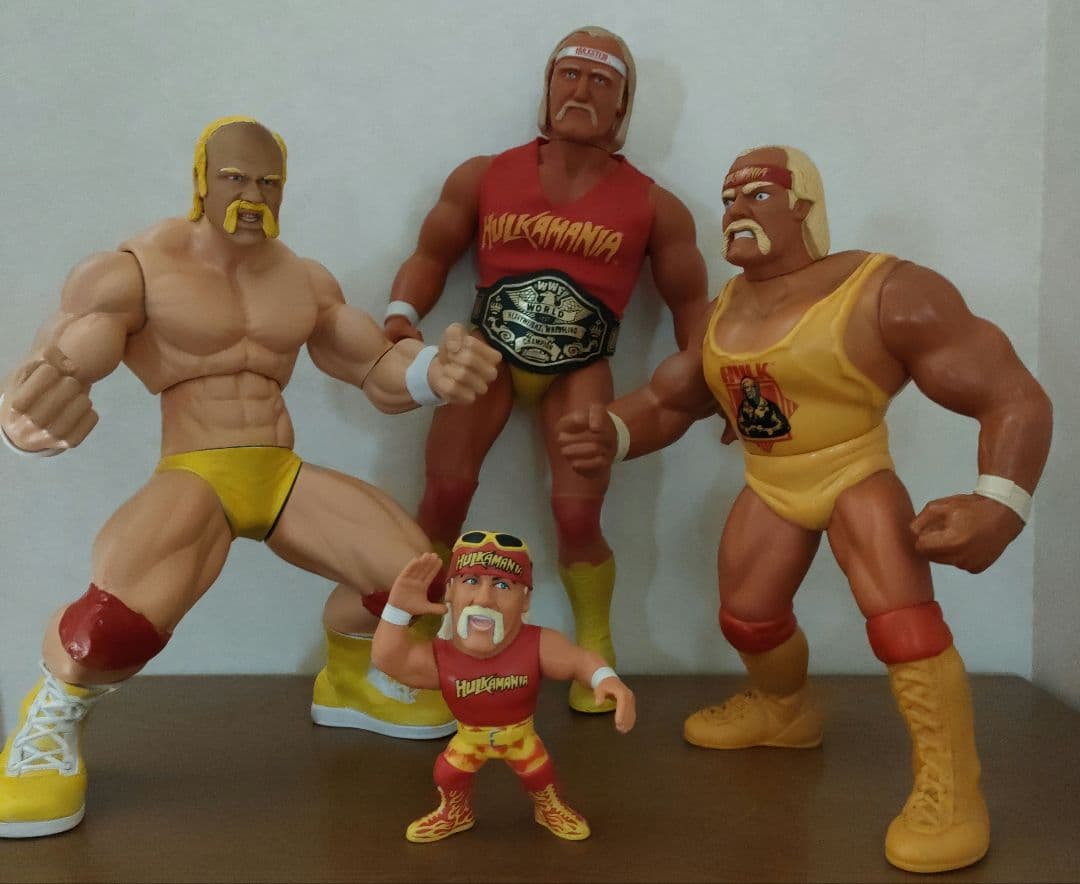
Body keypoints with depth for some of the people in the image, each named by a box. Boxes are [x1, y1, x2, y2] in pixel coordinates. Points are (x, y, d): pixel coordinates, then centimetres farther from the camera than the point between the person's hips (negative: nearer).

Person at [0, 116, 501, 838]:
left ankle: (349, 677, 24)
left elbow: (379, 373, 13)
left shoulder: (307, 282, 10)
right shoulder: (134, 270, -6)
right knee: (124, 619, -32)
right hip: (193, 479, -5)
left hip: (285, 478, 5)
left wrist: (435, 371, -11)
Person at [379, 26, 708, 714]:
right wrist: (403, 312, -11)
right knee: (445, 494, -10)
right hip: (486, 353, 1)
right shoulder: (482, 178, -1)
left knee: (578, 515, -11)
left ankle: (596, 657, 15)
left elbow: (690, 303, 6)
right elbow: (431, 257, 8)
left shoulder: (654, 206, -2)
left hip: (578, 370, -1)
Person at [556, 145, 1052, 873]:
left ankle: (950, 791, -11)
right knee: (746, 618, 13)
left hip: (856, 474, -6)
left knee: (898, 612, -24)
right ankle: (784, 711, 44)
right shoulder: (727, 311, 0)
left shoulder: (887, 294, -21)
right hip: (771, 487, 6)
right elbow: (667, 400, 8)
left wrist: (1000, 505, -38)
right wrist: (613, 434, -15)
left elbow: (1014, 396, -22)